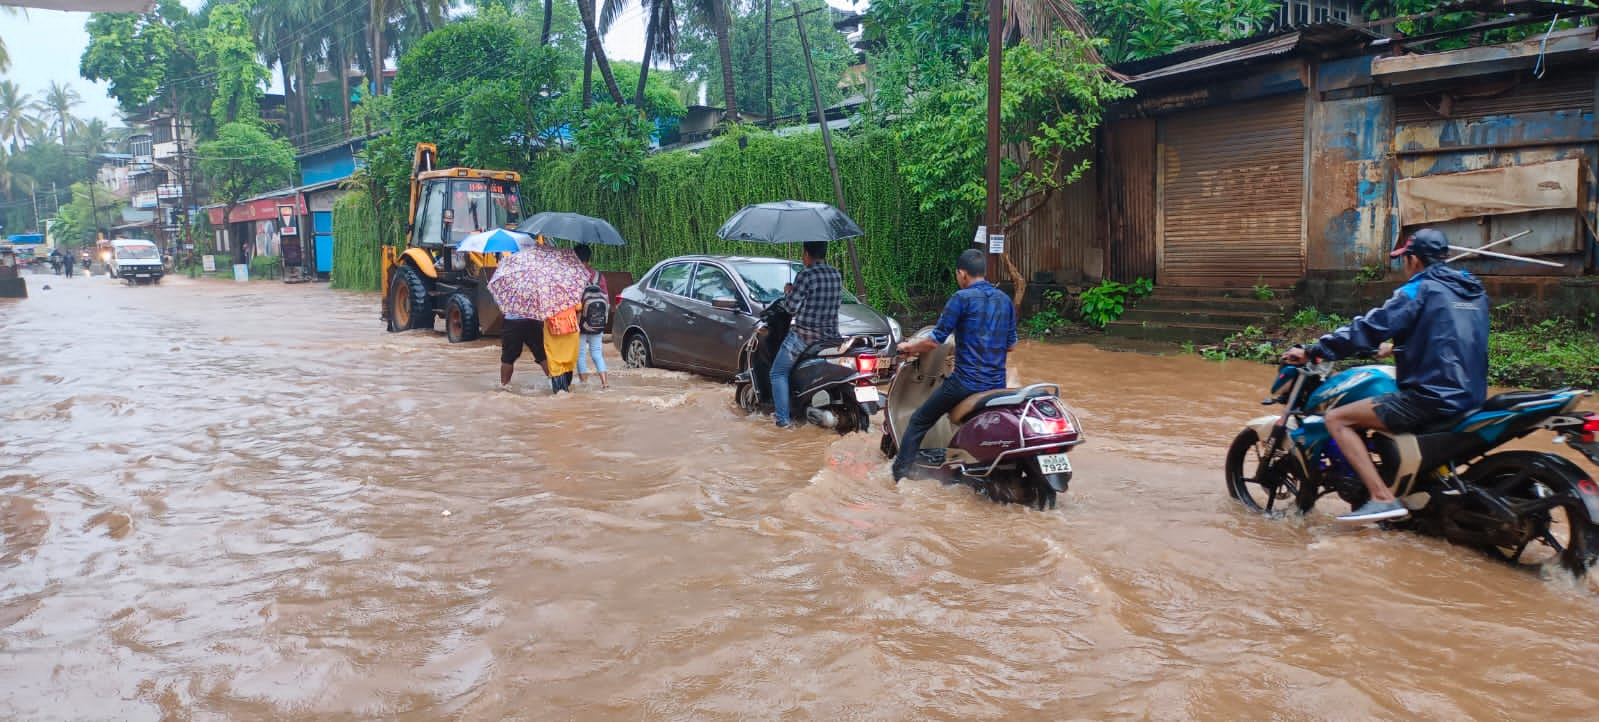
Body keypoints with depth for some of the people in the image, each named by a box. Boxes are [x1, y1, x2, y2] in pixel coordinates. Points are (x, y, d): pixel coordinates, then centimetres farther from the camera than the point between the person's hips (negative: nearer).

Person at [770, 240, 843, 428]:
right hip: (830, 335, 6)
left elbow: (792, 307, -12)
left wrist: (789, 292, 7)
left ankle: (782, 418, -3)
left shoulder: (805, 276, -16)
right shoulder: (837, 275, 4)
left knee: (778, 373, 6)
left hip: (804, 336, -6)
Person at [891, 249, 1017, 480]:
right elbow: (1010, 345, 15)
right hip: (997, 383, 6)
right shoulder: (1005, 300, 10)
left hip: (966, 382, -6)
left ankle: (900, 473, 2)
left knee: (918, 422, 6)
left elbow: (935, 340, -10)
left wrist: (907, 346, 7)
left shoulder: (962, 298, -9)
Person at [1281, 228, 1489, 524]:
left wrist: (1312, 352, -10)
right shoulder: (1473, 290, 16)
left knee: (1336, 419, -7)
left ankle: (1383, 498, -18)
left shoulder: (1418, 291, -8)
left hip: (1431, 397, -9)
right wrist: (1397, 344, 42)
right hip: (1471, 397, 9)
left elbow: (1370, 328, -14)